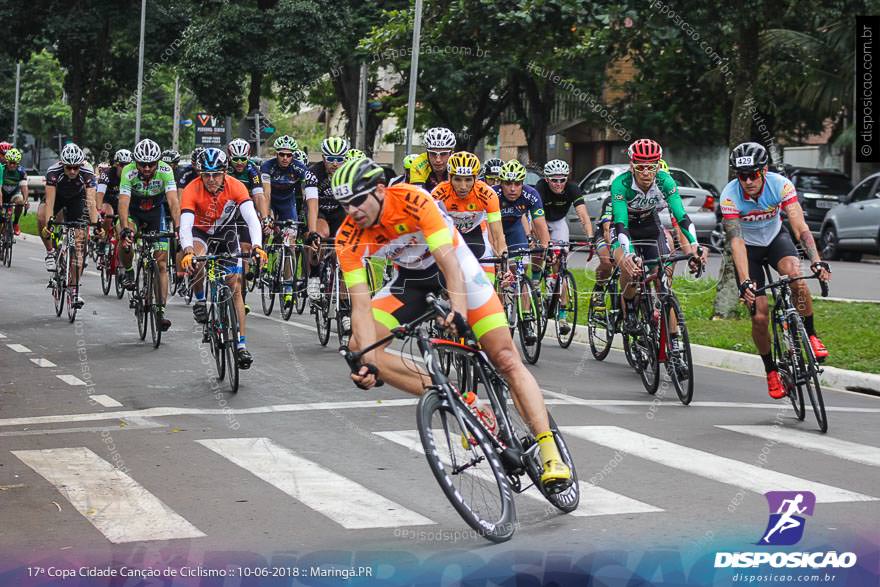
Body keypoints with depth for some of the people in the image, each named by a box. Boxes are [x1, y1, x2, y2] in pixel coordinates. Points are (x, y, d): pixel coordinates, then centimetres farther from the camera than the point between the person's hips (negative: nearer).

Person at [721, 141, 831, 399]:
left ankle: (811, 335, -12)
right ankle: (771, 371, 13)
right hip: (748, 247, -1)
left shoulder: (780, 185, -26)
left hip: (775, 237, 1)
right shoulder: (729, 196, -28)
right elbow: (736, 242, -33)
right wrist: (745, 282, -45)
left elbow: (800, 226, -31)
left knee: (795, 274, -33)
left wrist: (816, 261, -46)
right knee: (760, 317, -10)